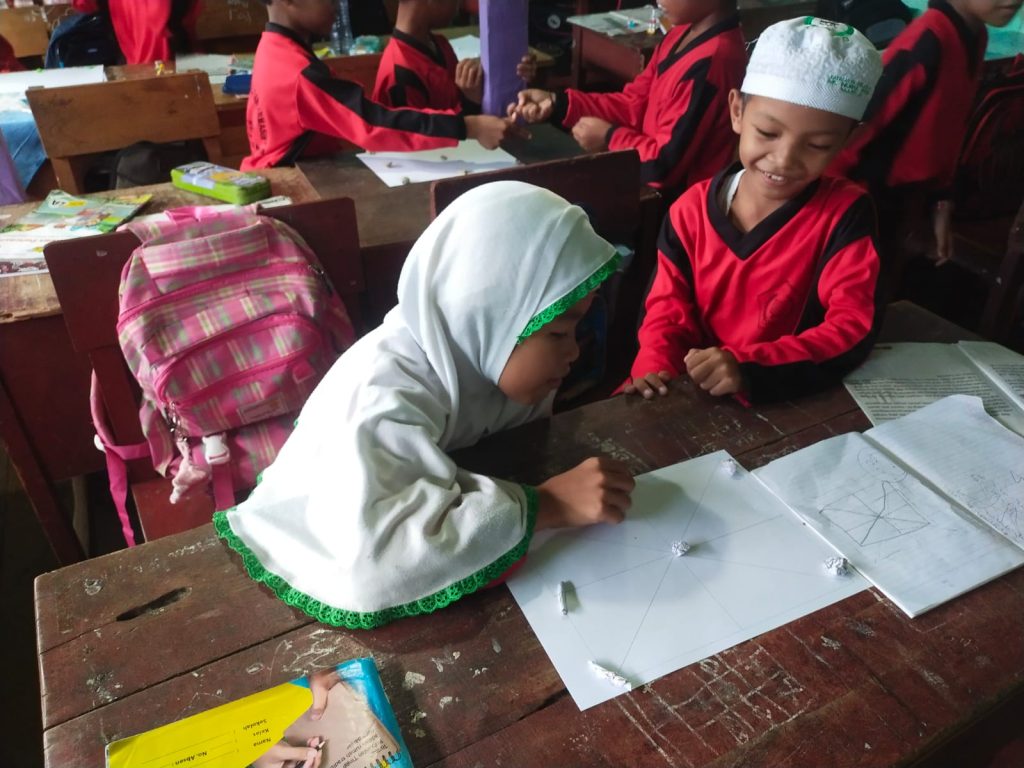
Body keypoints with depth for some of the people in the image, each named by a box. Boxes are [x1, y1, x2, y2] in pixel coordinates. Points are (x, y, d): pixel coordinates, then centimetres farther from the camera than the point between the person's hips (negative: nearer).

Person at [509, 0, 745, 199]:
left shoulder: (707, 65, -28)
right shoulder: (686, 32, 2)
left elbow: (666, 163, -26)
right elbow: (634, 104, 3)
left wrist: (610, 137, -10)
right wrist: (558, 103, -7)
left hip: (671, 200, -8)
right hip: (653, 186, 8)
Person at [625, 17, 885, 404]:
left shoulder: (845, 213, -8)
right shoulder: (692, 210, -1)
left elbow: (855, 325, -15)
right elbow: (669, 308, 3)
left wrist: (750, 370, -29)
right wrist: (654, 370, -18)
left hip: (794, 402, -2)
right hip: (695, 393, 2)